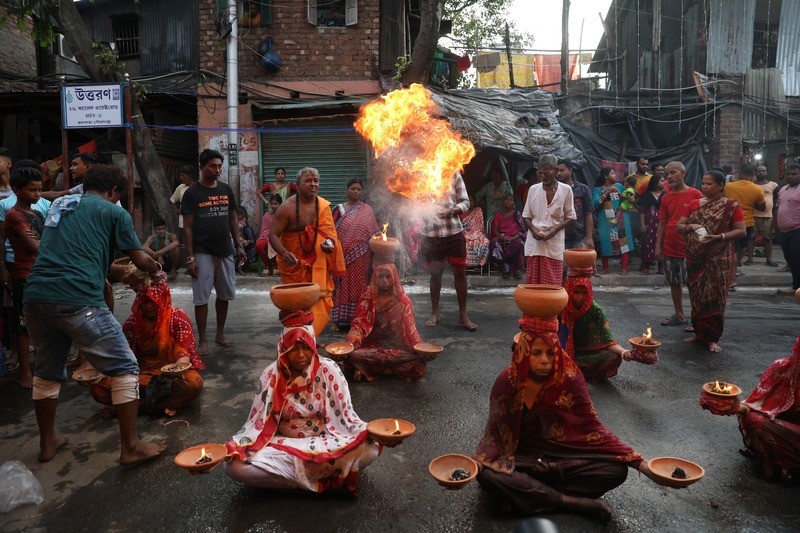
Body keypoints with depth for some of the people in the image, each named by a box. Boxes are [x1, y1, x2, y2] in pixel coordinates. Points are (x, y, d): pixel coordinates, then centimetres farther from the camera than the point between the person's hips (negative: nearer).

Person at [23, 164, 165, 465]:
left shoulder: (58, 206, 25)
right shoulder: (113, 212, 6)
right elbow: (140, 261, 9)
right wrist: (154, 268, 32)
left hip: (35, 298, 7)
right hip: (78, 300, -7)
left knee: (47, 372, 25)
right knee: (124, 368, 3)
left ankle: (47, 443, 37)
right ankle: (131, 447, 5)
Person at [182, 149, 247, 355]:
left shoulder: (226, 189, 7)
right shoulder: (192, 193, -6)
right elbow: (187, 227, -7)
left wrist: (238, 246, 8)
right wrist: (190, 258, -12)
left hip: (225, 251, 5)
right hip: (202, 253, -5)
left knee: (224, 295, 12)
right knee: (201, 298, 1)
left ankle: (220, 334, 26)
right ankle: (202, 340, 11)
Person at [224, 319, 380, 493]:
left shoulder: (328, 370, -10)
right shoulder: (271, 375, -7)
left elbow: (345, 413, -8)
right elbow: (257, 420, -5)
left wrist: (370, 432, -26)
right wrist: (233, 446, -22)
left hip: (326, 443, -1)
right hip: (283, 446, 2)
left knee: (370, 449, -29)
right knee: (234, 465, -25)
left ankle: (299, 477, -11)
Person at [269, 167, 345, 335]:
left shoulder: (324, 206, 1)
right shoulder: (287, 208, -13)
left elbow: (329, 230, 5)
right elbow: (273, 235, -13)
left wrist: (329, 242, -20)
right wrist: (283, 252, -31)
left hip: (318, 264, 4)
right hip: (294, 264, -4)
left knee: (321, 301, 6)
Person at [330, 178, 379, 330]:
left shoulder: (367, 210, 6)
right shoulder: (339, 209, 4)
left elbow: (373, 233, 5)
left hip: (361, 257, 1)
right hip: (342, 255, 0)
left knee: (358, 285, 5)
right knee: (341, 285, 3)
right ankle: (336, 319, 9)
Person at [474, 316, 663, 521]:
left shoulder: (569, 378, -12)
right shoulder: (507, 382, -14)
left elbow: (592, 428, -7)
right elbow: (495, 433, -9)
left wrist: (639, 462, -17)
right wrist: (475, 463, -29)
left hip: (565, 457, 2)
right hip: (521, 458, -1)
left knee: (616, 469, -22)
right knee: (487, 475, -33)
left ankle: (527, 494, -20)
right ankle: (578, 503, -22)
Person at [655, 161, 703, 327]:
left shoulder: (695, 195, -5)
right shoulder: (666, 198, 8)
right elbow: (662, 223, 10)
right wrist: (658, 246, 6)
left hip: (689, 249, -5)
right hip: (669, 249, 5)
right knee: (674, 282, 13)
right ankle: (679, 315, 25)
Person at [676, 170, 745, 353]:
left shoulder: (731, 206, -3)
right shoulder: (693, 204, 8)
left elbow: (741, 231, -7)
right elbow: (678, 227, 7)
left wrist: (719, 237, -21)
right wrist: (690, 226, -14)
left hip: (717, 259, -4)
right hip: (695, 258, 4)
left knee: (714, 297, -1)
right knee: (697, 296, 9)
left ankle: (712, 338, 9)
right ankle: (700, 333, 23)